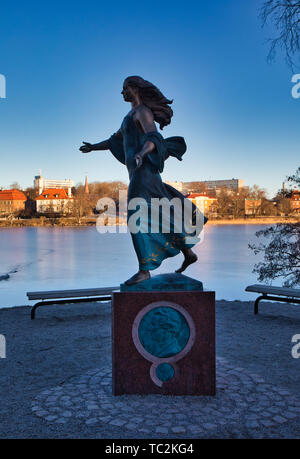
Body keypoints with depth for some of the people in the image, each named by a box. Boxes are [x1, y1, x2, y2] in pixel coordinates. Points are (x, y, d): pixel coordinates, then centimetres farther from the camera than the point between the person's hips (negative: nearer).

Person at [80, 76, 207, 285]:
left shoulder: (143, 111, -7)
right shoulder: (132, 115, 24)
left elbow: (154, 139, -24)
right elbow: (116, 141, 31)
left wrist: (141, 154, -43)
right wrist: (93, 147, 22)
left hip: (144, 171, -10)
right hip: (137, 173, 10)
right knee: (161, 216, 12)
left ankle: (144, 270, -13)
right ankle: (188, 253, 20)